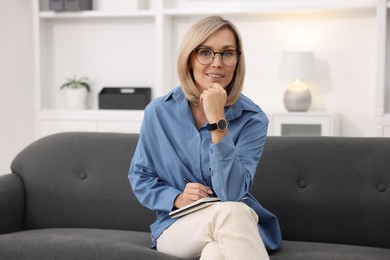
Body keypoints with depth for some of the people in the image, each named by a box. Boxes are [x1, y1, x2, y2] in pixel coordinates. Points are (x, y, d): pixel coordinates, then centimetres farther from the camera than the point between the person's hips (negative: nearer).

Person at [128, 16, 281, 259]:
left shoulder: (252, 119, -10)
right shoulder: (158, 112, -4)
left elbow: (233, 194, -20)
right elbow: (139, 177, 7)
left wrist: (217, 121, -26)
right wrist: (177, 198, -13)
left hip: (236, 227, -1)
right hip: (175, 226, 1)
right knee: (229, 212, -34)